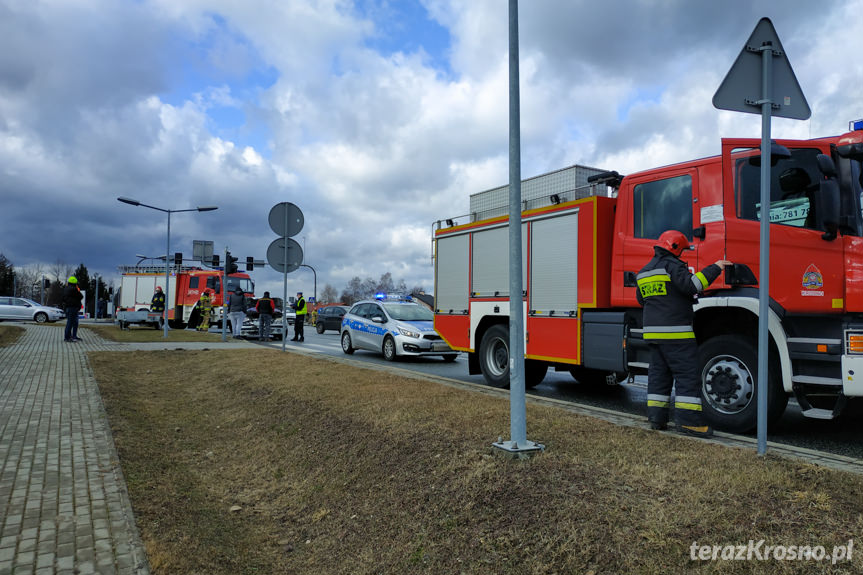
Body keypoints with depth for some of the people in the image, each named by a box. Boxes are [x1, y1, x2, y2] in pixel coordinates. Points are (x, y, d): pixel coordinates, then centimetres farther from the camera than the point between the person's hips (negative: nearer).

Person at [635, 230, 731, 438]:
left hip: (654, 331, 8)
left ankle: (656, 417, 12)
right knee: (688, 375, -4)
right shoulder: (672, 265, -9)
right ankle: (688, 420, -6)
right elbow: (691, 285, -21)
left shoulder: (644, 272, 18)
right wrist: (714, 268, -14)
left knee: (658, 374, 11)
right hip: (676, 333, -8)